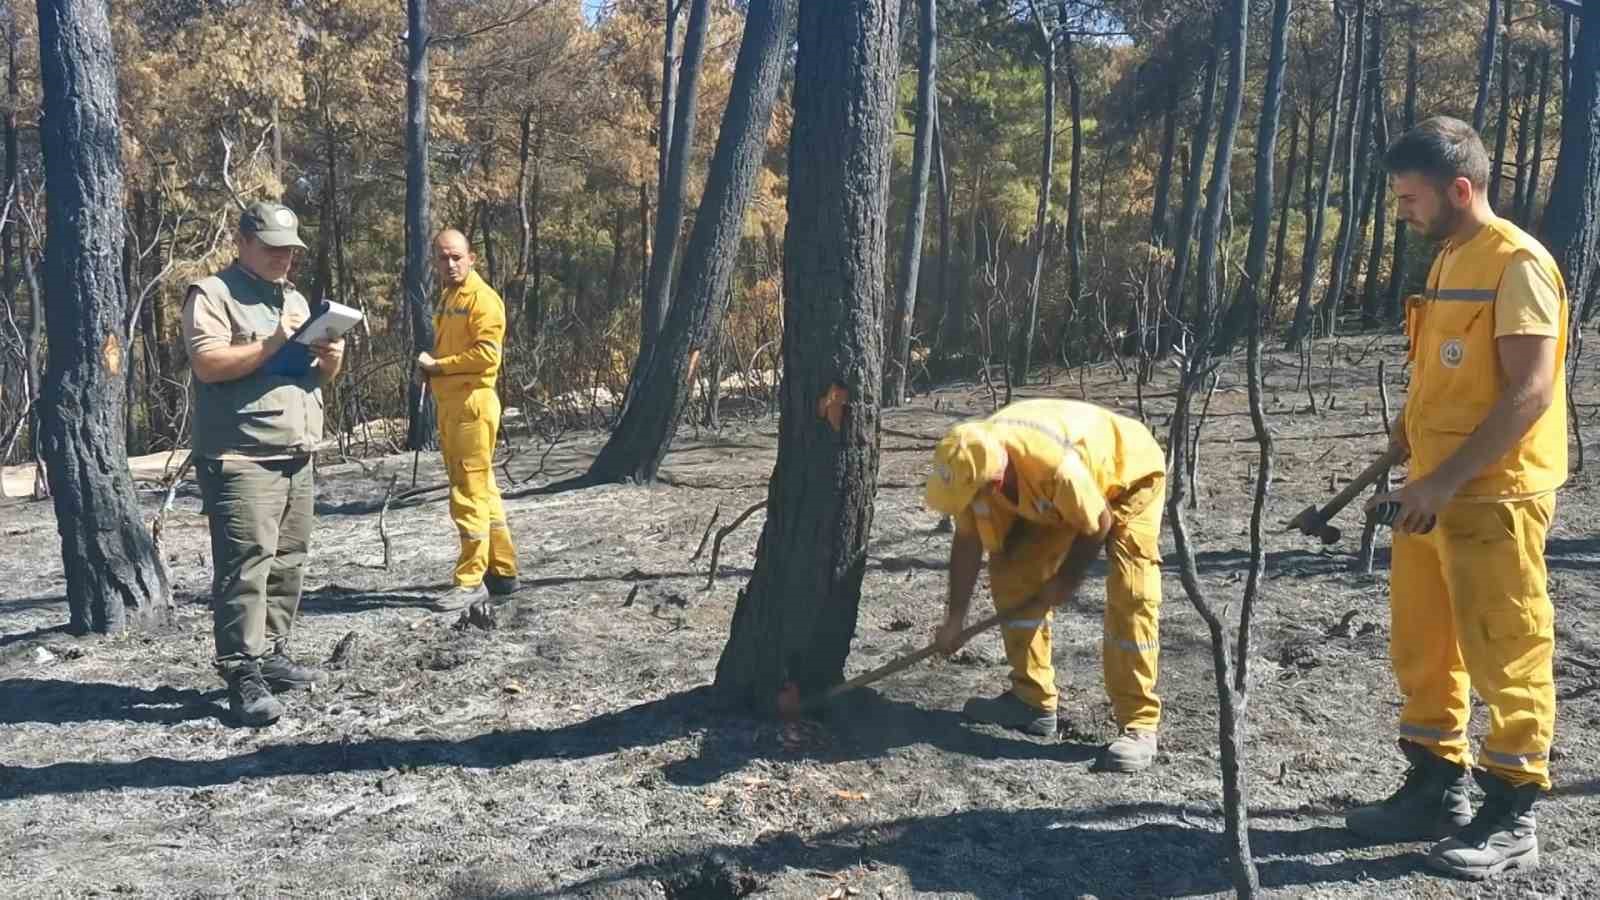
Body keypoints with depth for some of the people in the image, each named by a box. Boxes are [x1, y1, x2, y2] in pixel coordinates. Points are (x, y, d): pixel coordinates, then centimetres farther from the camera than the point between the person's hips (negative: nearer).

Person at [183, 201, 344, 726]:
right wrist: (273, 343, -18)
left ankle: (272, 655, 18)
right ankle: (243, 675, -10)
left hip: (297, 457, 8)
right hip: (241, 459, -8)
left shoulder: (296, 300, 22)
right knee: (246, 564, -11)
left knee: (288, 563, 9)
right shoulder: (212, 294, -2)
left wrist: (330, 359, 2)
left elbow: (319, 376, 24)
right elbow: (207, 364, -16)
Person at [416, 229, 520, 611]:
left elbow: (488, 353, -20)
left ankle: (471, 580, -2)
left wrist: (438, 364, -12)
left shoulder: (481, 297, -10)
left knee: (470, 493, -7)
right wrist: (431, 366, 6)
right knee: (481, 490, 13)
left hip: (472, 403, -10)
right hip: (450, 404, 10)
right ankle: (502, 572, 20)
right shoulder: (448, 298, 19)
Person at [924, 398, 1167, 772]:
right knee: (1013, 573, -2)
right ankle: (1033, 700, 9)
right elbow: (968, 542, -9)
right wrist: (954, 620, -3)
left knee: (1130, 595, -19)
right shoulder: (971, 463, -25)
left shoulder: (1056, 465, -45)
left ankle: (1138, 726, -13)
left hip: (1130, 474, -6)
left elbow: (1099, 525, -26)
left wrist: (1067, 579, -10)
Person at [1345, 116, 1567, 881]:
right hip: (1434, 490, 9)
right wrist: (1403, 445, 14)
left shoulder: (1517, 264, -13)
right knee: (1422, 651, 14)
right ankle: (1435, 792, 27)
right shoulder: (1449, 261, 14)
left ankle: (1511, 819, 14)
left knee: (1505, 659, 2)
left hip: (1494, 496, -9)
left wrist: (1447, 480, -22)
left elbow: (1529, 392, -20)